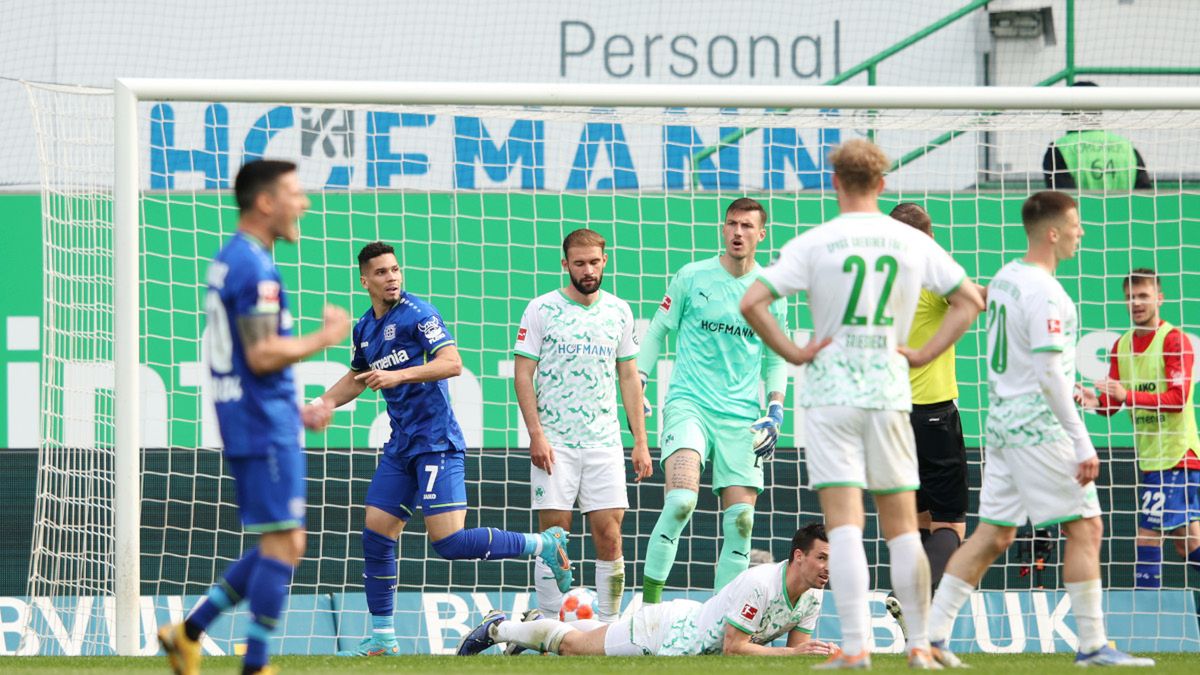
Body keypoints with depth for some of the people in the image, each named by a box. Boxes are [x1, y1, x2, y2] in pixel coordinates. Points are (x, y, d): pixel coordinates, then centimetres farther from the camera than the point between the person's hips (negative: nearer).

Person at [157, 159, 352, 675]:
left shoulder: (228, 261, 16)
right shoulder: (254, 267, -16)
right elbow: (262, 355, -22)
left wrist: (293, 411, 23)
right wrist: (323, 339, -11)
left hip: (246, 421, 10)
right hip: (264, 425, -10)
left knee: (281, 545, 14)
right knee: (283, 544, -7)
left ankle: (189, 632, 14)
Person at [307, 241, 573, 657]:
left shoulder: (418, 314, -10)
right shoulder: (365, 328, 13)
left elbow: (452, 362, -22)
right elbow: (355, 378, 31)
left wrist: (399, 375, -30)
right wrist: (325, 401, 14)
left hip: (436, 443, -8)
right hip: (401, 446, 8)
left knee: (448, 542, -16)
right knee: (375, 534, 3)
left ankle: (543, 545, -1)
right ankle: (381, 637, 11)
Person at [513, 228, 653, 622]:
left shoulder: (619, 312, 10)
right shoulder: (542, 309, 0)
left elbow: (629, 378, 15)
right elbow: (523, 373, -1)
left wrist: (641, 442, 10)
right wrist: (536, 434, -11)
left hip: (605, 442, 3)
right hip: (554, 442, -3)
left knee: (609, 535, -3)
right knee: (554, 534, -5)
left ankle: (609, 624, 3)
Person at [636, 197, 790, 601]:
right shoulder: (692, 277, 1)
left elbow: (776, 359, 17)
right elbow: (658, 330, 10)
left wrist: (775, 411, 4)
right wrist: (636, 388, 1)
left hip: (742, 416, 3)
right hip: (688, 403, -3)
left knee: (740, 519, -4)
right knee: (681, 500, -24)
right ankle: (650, 597, -15)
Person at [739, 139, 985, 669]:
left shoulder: (814, 244, -6)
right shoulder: (914, 243, 3)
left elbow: (752, 303, -13)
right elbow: (970, 300, 10)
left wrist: (792, 353, -4)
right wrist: (924, 354, 9)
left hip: (830, 390, -3)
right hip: (889, 392, 3)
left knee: (844, 524, -7)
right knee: (901, 525, 9)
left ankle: (855, 646, -15)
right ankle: (919, 645, 10)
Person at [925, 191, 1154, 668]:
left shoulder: (1003, 279, 12)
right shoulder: (1043, 292, -16)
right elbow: (1048, 374, -20)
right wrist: (1082, 444, -19)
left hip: (1002, 424, 9)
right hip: (1038, 427, -9)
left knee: (992, 535, 9)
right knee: (1085, 528, -2)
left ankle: (932, 633, 5)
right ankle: (1092, 646, -1)